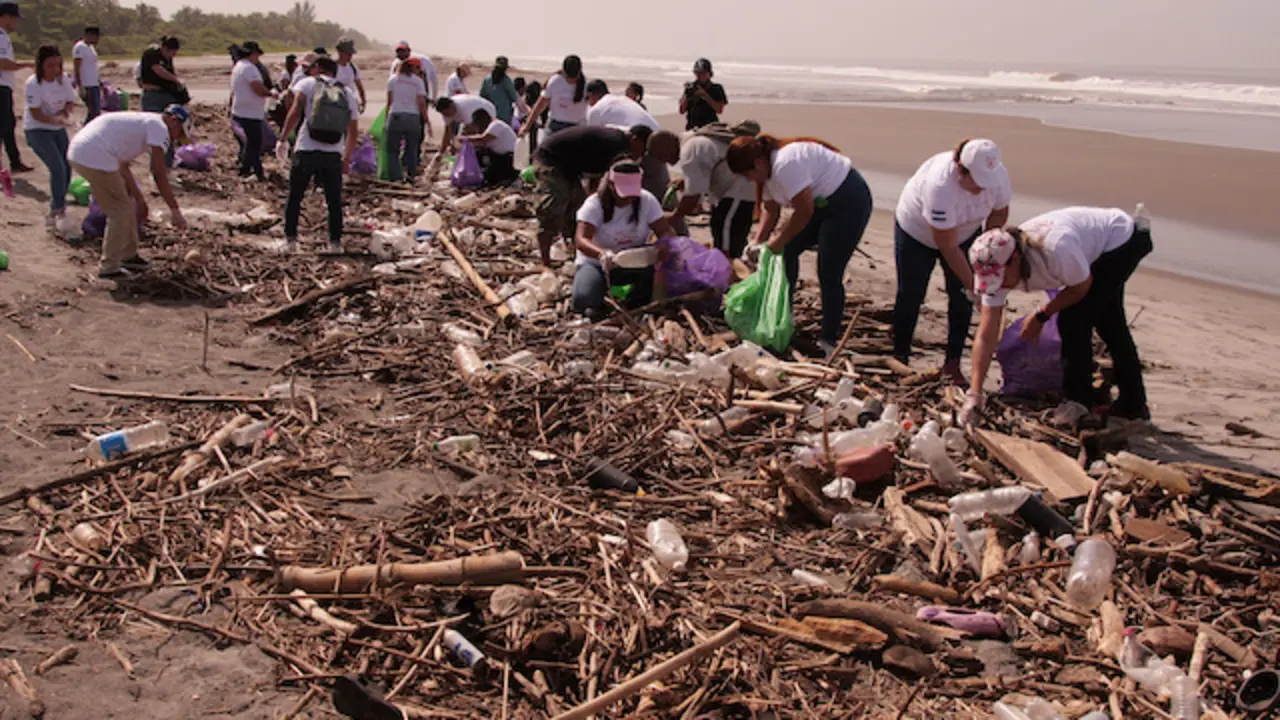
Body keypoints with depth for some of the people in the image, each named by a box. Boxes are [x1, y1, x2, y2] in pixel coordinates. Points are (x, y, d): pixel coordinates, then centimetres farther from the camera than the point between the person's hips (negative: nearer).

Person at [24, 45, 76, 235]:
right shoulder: (33, 84, -21)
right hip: (37, 130, -6)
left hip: (58, 129, 6)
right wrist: (56, 120, -36)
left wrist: (65, 111, -17)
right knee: (58, 169, -20)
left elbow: (71, 101, 6)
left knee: (66, 169, 7)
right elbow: (35, 113, -21)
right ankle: (58, 212, -13)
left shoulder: (63, 79, -5)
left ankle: (56, 210, 26)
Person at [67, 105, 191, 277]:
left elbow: (122, 166, 32)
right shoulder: (159, 127, -3)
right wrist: (175, 210, -5)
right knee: (120, 211, 2)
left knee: (125, 207, 21)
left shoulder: (141, 123, 26)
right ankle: (109, 267, 9)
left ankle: (128, 256, 33)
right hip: (95, 158, -10)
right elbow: (159, 175, -8)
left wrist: (139, 198, 34)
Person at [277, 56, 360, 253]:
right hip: (333, 155, 2)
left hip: (306, 151, -2)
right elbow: (354, 131, 15)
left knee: (294, 197, 12)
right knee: (334, 201, 12)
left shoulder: (308, 84, 5)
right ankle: (335, 242, 11)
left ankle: (290, 239, 12)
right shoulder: (349, 93, 14)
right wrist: (347, 158, 24)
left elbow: (295, 113, -9)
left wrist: (283, 139, -5)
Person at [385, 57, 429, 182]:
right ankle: (411, 175, 16)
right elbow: (421, 103, -1)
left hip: (395, 116, 0)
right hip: (413, 118, 0)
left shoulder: (393, 80, 9)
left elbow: (389, 102, 5)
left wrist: (386, 118, 10)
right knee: (412, 149, 13)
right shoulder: (418, 81, 5)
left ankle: (395, 177, -6)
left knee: (392, 149, 5)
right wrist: (427, 121, 5)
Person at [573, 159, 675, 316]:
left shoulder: (647, 200, -10)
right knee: (583, 300, -33)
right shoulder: (595, 204, -17)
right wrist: (601, 253, -52)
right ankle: (596, 304, 6)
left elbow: (665, 231, -12)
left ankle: (636, 304, -6)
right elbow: (580, 239, -29)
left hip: (634, 264, 2)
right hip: (596, 263, -2)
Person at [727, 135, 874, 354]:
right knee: (788, 250, 13)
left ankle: (829, 342, -4)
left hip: (849, 202, -11)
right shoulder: (768, 171, 3)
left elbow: (805, 211, -27)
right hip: (822, 203, 11)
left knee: (829, 275, -12)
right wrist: (758, 243, -2)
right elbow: (771, 211, 9)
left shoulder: (785, 165, -28)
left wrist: (779, 241, -17)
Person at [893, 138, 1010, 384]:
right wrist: (973, 285, -33)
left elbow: (1000, 212, -4)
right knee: (911, 295, 1)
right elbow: (948, 247, -36)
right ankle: (900, 358, 18)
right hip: (916, 231, -4)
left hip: (965, 232, 4)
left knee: (961, 297, -4)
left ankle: (953, 364, 4)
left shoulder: (997, 174, -27)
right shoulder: (940, 185, -43)